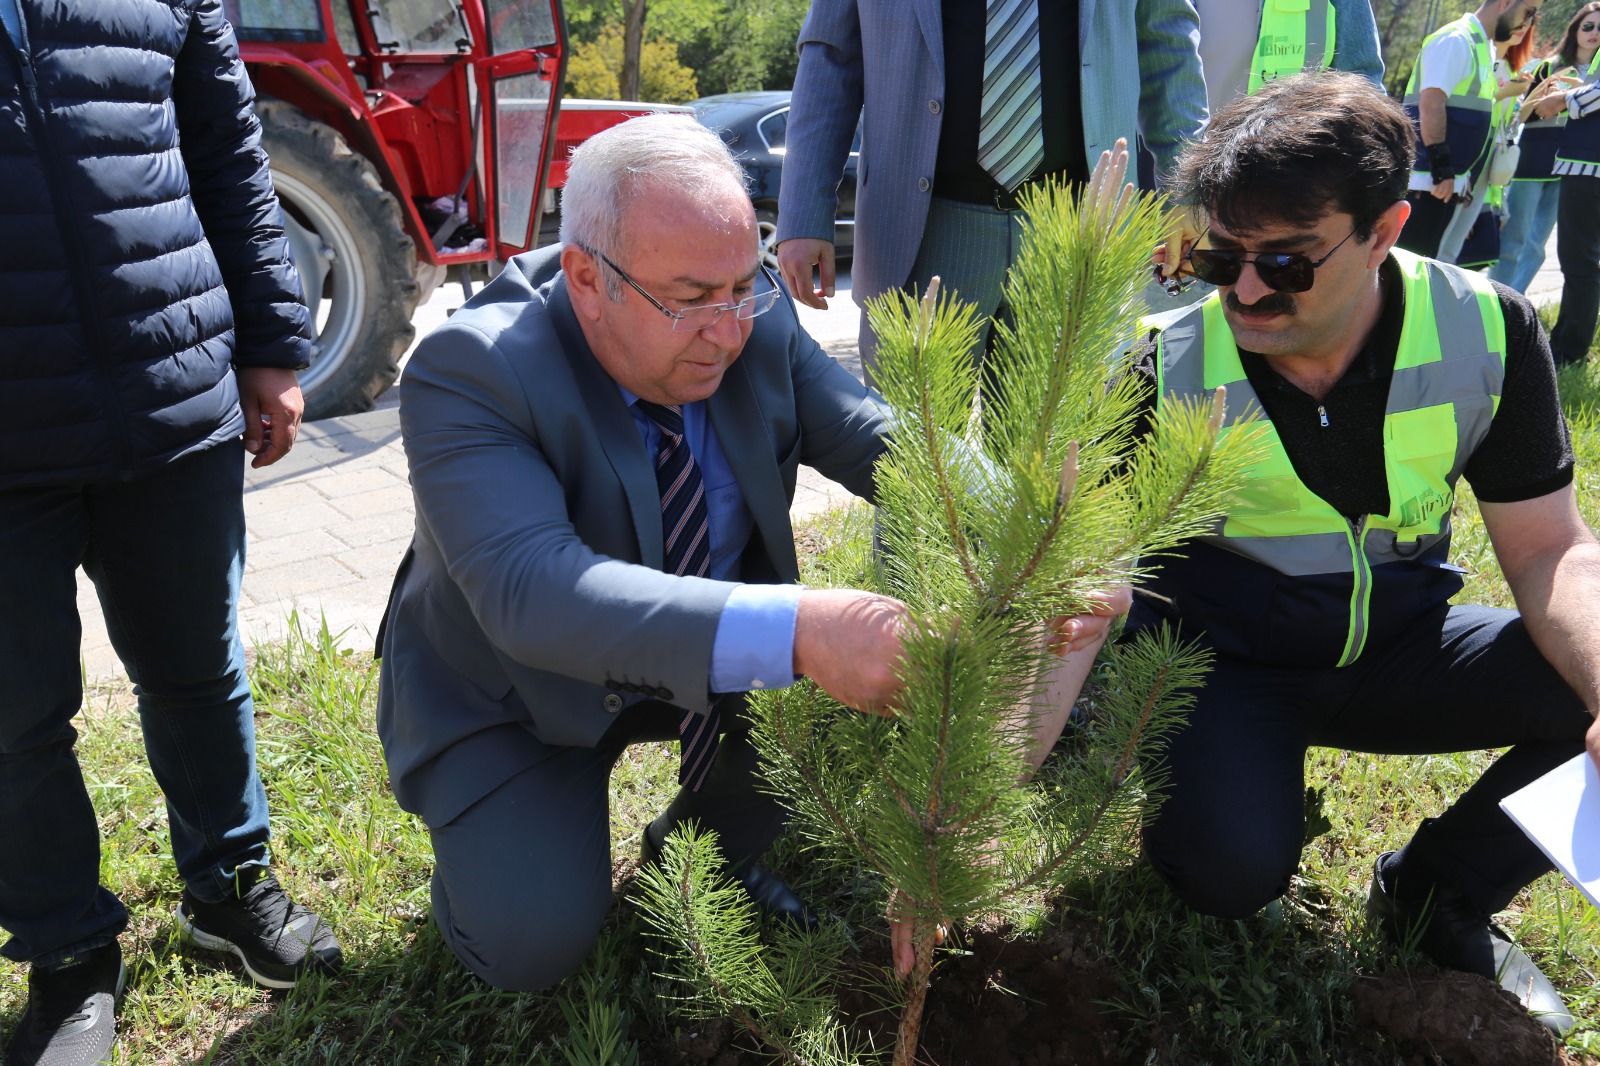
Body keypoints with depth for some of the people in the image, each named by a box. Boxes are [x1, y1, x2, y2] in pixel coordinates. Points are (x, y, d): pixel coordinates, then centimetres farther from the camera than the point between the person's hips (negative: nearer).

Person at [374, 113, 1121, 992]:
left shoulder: (757, 320, -14)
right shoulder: (469, 373, -30)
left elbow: (873, 437, -16)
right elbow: (531, 589, -43)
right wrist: (790, 630, -56)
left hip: (712, 654, 5)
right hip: (521, 693, -4)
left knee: (871, 664, -15)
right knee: (532, 942, -21)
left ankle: (714, 841, 12)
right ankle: (484, 834, 16)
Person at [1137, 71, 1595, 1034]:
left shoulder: (1488, 334, -11)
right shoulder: (1170, 372, -18)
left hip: (1397, 644, 3)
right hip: (1225, 658, -3)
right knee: (1230, 870, -29)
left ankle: (1438, 892, 4)